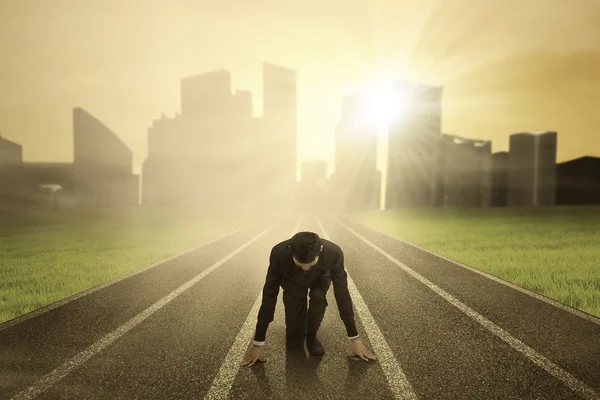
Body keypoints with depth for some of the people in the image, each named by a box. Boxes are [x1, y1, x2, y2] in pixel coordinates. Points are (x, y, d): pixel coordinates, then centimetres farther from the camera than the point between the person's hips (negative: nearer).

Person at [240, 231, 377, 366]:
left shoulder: (334, 253, -39)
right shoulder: (279, 253, -40)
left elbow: (342, 293, -29)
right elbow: (269, 295, -32)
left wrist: (354, 339, -24)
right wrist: (258, 343, -28)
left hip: (320, 278, 0)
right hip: (293, 280, 0)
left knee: (318, 296, -34)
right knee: (294, 333, -6)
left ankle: (312, 336, -7)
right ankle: (303, 320, 28)